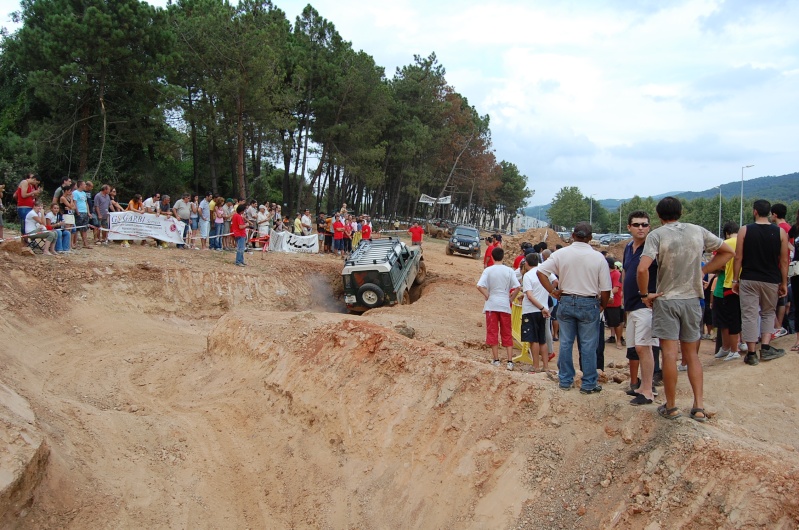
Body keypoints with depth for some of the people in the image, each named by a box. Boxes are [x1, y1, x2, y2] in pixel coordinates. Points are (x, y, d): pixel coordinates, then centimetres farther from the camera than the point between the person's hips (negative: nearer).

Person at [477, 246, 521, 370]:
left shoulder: (488, 270, -6)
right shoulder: (509, 270, -3)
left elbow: (479, 286, -16)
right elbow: (517, 287, -10)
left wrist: (487, 296, -3)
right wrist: (511, 299, 4)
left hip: (491, 305, -1)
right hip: (505, 305, 1)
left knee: (492, 332, 8)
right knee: (507, 334, 8)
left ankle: (496, 359, 9)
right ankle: (510, 361, 4)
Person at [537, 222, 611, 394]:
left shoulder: (561, 254, -4)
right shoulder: (598, 257, -8)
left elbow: (540, 271, -7)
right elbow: (605, 289, -6)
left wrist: (552, 291, 0)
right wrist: (602, 306, 12)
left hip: (566, 302, 2)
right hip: (589, 303, -2)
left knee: (565, 343, 11)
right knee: (588, 345, 5)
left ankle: (565, 380, 19)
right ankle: (588, 384, 11)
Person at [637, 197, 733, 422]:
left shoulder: (657, 234, -9)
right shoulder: (698, 231, 4)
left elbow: (642, 269, -22)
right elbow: (728, 252, 15)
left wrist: (645, 294, -8)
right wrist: (702, 270, 11)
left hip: (666, 300, -4)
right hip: (692, 300, 4)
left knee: (669, 354, 0)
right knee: (692, 354, 13)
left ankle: (671, 407, 7)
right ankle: (699, 406, 10)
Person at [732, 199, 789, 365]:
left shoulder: (744, 230, -3)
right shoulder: (780, 232, 0)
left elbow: (738, 257, -4)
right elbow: (784, 261, 1)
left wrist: (735, 279, 3)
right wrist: (784, 283, 9)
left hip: (748, 280, -1)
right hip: (771, 281, 2)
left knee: (749, 315, 3)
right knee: (768, 313, 19)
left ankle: (751, 354, 4)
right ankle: (766, 348, 10)